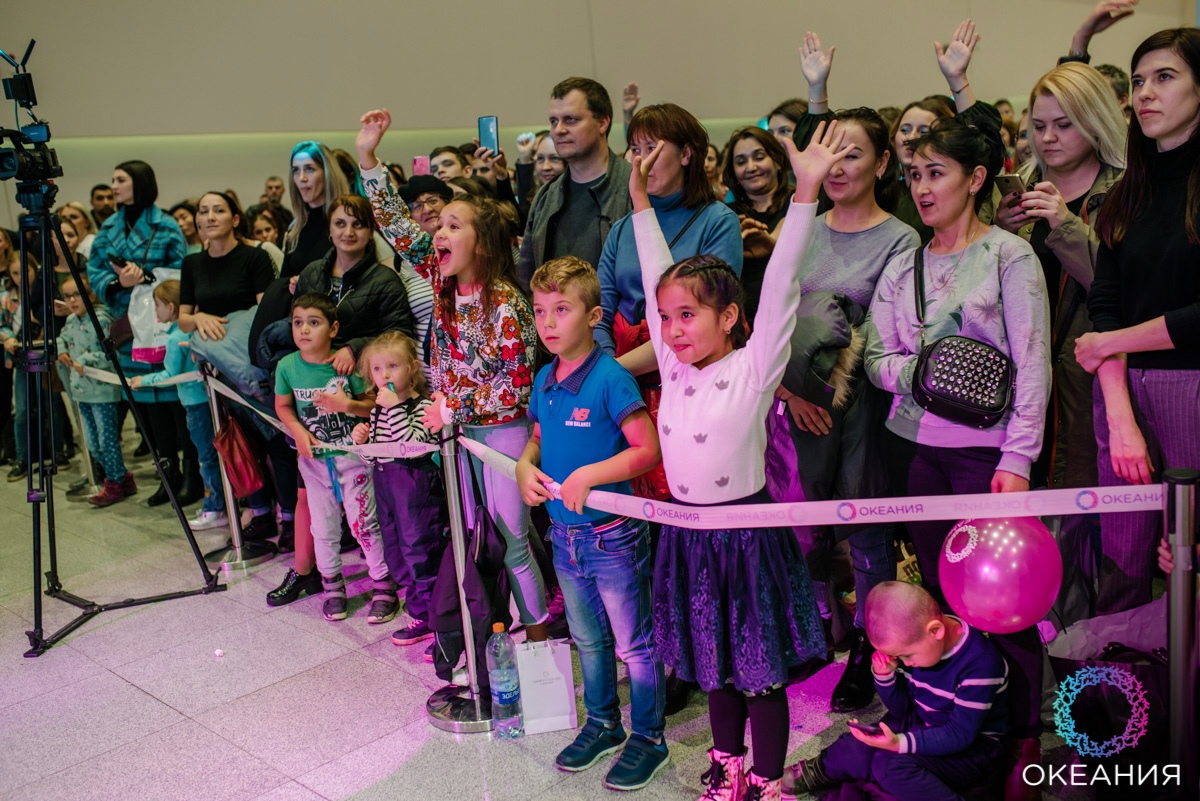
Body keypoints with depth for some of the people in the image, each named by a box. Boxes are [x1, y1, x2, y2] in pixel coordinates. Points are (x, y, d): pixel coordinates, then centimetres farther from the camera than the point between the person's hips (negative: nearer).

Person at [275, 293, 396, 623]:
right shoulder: (287, 366, -5)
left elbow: (373, 405, -9)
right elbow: (283, 406, 8)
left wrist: (347, 405, -26)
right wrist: (299, 432, -8)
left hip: (352, 456, -3)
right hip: (314, 459, 3)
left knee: (363, 523, 0)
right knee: (323, 528, 13)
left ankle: (383, 585, 16)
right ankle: (332, 586, 32)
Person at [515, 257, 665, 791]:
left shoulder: (611, 379, -19)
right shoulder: (544, 380, 3)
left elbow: (647, 450, -22)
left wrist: (588, 475, -28)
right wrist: (526, 465, -4)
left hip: (613, 539, -7)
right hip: (565, 539, 7)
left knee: (634, 645, 9)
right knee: (588, 640, 23)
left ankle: (648, 738, 27)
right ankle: (602, 723, 42)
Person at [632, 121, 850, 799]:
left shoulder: (754, 367, -12)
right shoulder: (673, 365, 2)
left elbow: (780, 287, -21)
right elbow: (658, 275, 7)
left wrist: (806, 192, -27)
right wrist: (641, 201, 9)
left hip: (745, 531, -5)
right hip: (687, 533, 6)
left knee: (762, 667, 9)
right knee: (715, 660, 20)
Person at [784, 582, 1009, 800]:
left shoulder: (981, 664, -29)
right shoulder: (913, 637, -10)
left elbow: (960, 734, -26)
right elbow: (901, 710, 1)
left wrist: (900, 743, -39)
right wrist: (885, 676, -20)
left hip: (973, 746, -6)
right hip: (923, 725, 6)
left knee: (894, 766, -30)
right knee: (856, 747, -11)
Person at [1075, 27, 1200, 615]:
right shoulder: (1127, 195, 12)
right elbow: (1103, 304, 1)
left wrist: (1110, 343, -2)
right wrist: (1120, 420, -10)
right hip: (1123, 392, 4)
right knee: (1121, 565, 10)